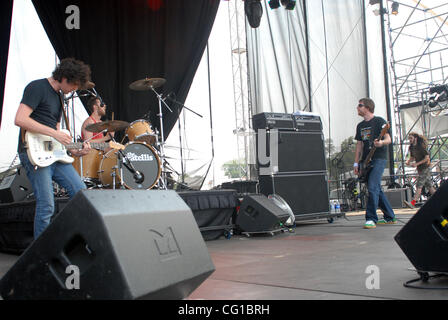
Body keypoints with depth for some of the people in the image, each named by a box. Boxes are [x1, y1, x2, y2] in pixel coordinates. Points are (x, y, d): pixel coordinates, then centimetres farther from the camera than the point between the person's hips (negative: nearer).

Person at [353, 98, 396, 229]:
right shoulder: (360, 126, 17)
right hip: (366, 161, 7)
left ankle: (371, 219, -18)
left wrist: (381, 143, -32)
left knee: (372, 187, -18)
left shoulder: (379, 121, -3)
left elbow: (388, 139, -10)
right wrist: (356, 163, 11)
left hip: (378, 159, -7)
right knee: (377, 190, 10)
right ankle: (390, 217, 21)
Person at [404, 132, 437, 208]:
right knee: (429, 186, 10)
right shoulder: (411, 148, 10)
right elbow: (412, 157, 21)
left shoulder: (421, 146, -14)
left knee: (419, 186, -15)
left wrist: (417, 164, -21)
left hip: (425, 168, -8)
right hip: (420, 169, 8)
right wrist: (408, 161, -1)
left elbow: (427, 157, -16)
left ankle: (412, 203, -22)